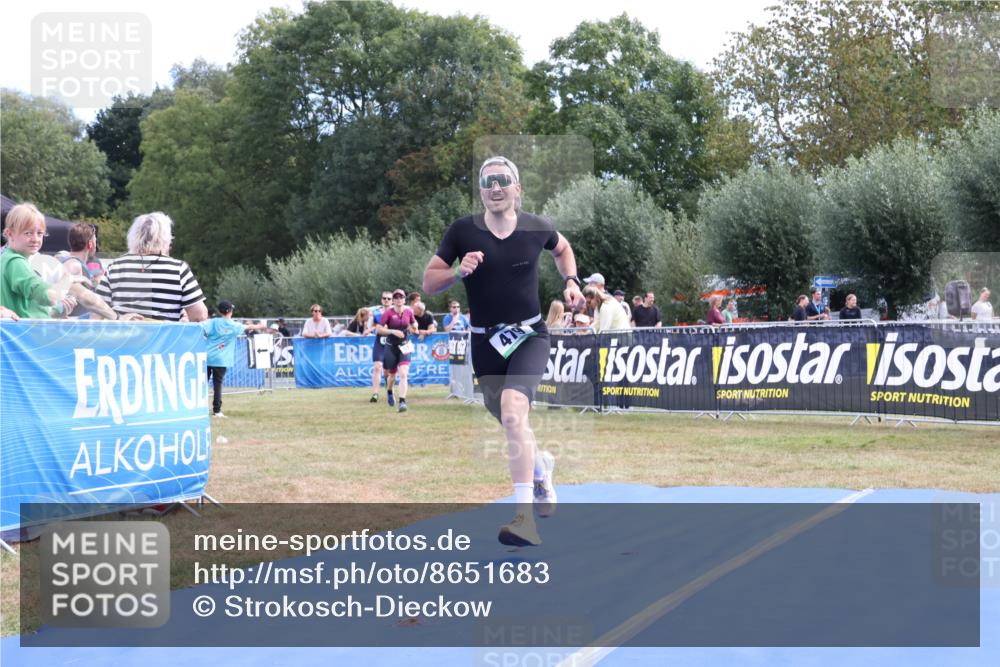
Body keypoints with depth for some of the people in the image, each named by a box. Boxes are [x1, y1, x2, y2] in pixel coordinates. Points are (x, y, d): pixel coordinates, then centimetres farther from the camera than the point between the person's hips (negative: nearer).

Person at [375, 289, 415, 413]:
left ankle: (402, 402, -19)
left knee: (403, 374, -16)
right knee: (392, 375, 13)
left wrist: (413, 327, 0)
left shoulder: (408, 312, 0)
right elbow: (378, 329, -13)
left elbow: (413, 324, 20)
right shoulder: (388, 313, -10)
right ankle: (389, 393, 45)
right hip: (391, 347, -1)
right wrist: (393, 331, -22)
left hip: (404, 347, 1)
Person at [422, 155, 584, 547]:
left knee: (513, 410, -27)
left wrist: (571, 281, 4)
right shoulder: (462, 231, -7)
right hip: (485, 342, 2)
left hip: (530, 335, -2)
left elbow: (562, 248, 20)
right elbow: (429, 283, -4)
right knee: (510, 424, 17)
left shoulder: (536, 228, -3)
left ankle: (524, 518, -32)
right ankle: (540, 467, 53)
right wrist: (458, 271, -22)